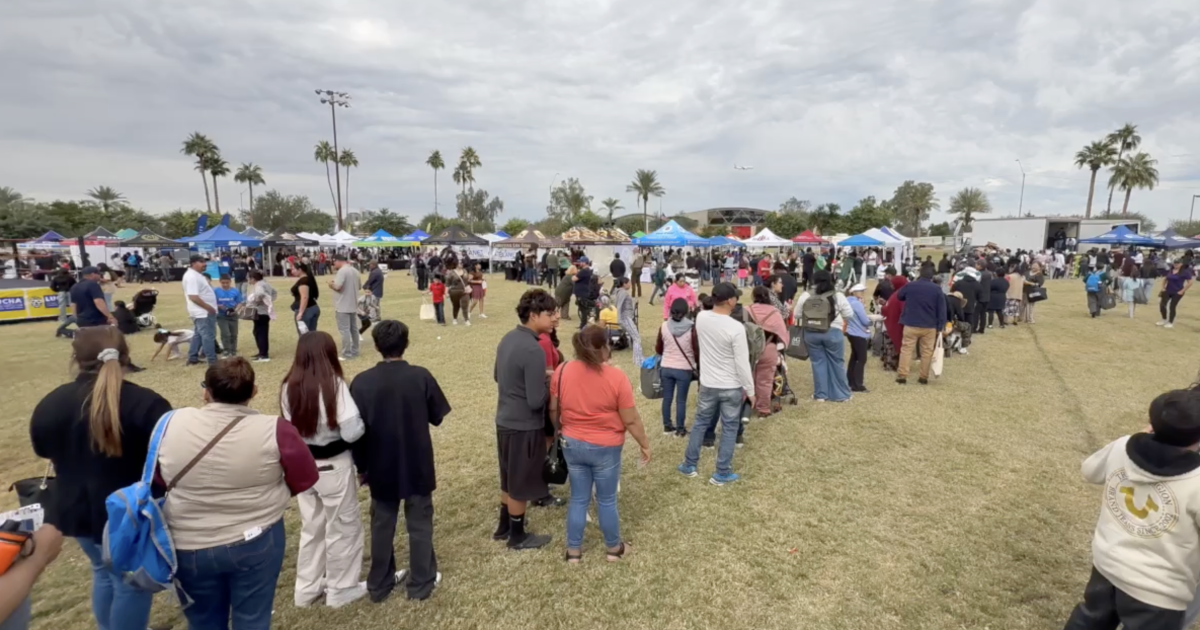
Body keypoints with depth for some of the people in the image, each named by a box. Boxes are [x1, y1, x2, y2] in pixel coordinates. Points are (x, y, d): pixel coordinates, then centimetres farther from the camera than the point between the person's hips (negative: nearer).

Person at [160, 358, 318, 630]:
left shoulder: (173, 423, -11)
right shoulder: (274, 429, -19)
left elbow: (157, 478, 5)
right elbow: (304, 481, -8)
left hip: (189, 546, 2)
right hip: (256, 541, -2)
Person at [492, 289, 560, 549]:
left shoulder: (508, 338, 1)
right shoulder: (533, 350, -26)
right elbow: (536, 401, -25)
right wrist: (550, 384, -6)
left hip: (504, 420, 9)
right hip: (524, 426, -9)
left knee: (509, 479, 24)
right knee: (521, 485, 11)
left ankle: (504, 527, 40)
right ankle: (517, 536, 28)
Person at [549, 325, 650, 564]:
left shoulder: (562, 371, -8)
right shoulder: (616, 377, -19)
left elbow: (553, 410, 3)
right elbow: (631, 420, -13)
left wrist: (562, 431, 21)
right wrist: (645, 444, 2)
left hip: (572, 444, 3)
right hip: (605, 448, -3)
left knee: (578, 499, 17)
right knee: (607, 500, 15)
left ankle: (573, 550, 28)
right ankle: (614, 548, 34)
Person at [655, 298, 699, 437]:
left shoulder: (664, 326, -6)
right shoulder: (692, 328, -14)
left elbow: (658, 349, 5)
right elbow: (697, 351, -8)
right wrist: (699, 368, 7)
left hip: (666, 368, 3)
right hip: (684, 369, -3)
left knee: (667, 397, 13)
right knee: (681, 400, 7)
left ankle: (667, 426, 25)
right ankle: (680, 429, 16)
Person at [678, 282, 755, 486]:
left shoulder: (701, 318, -8)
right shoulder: (736, 328, -24)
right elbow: (742, 364, -18)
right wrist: (750, 390, -8)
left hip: (707, 383, 4)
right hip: (731, 387, -4)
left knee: (700, 423, 19)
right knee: (729, 428, 11)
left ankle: (689, 465, 29)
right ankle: (722, 473, 20)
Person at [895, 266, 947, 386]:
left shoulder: (909, 286, 1)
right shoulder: (937, 290, 0)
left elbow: (899, 296, 21)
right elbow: (941, 310, -1)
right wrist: (940, 327, 3)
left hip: (911, 324, 0)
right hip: (930, 326, 0)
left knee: (906, 349, 3)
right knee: (927, 352, 8)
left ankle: (902, 376, -1)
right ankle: (924, 377, 11)